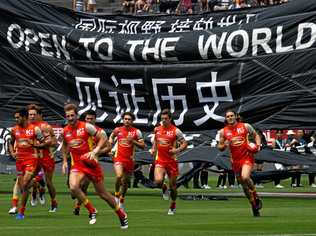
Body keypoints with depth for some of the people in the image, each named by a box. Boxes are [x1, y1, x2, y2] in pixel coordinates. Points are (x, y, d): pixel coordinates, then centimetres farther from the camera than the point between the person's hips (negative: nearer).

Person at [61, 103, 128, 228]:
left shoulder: (86, 127, -9)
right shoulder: (65, 131, 5)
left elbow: (103, 138, -7)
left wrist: (95, 151, -21)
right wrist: (65, 161, 16)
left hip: (91, 163, -3)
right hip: (77, 165, 3)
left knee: (102, 193, 4)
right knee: (73, 187, -26)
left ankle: (122, 215, 25)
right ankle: (92, 211, -8)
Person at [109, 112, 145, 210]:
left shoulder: (136, 132, 0)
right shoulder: (117, 130, 4)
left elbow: (142, 146, -1)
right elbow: (112, 136, 26)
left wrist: (133, 141, -15)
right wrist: (110, 142, 6)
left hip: (130, 160, 1)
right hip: (118, 158, -1)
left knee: (125, 181, 10)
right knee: (119, 176, -26)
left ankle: (121, 201, 29)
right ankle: (116, 195, -3)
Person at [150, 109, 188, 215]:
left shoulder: (176, 131, -7)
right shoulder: (157, 129, 6)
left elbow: (184, 143, -4)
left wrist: (177, 150, -21)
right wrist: (153, 149, 7)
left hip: (171, 161, -2)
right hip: (160, 160, 2)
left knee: (173, 185, 5)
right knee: (158, 181, -22)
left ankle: (173, 206, 26)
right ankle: (164, 189, 15)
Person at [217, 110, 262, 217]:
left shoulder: (245, 126, 1)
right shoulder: (223, 131, 5)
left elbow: (256, 135, 14)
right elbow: (220, 147, 9)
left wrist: (258, 145, -5)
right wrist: (226, 143, -12)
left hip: (247, 157, -4)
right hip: (235, 160, 4)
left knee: (245, 177, -28)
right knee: (244, 185, 8)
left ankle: (256, 198, -7)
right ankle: (254, 206, 23)